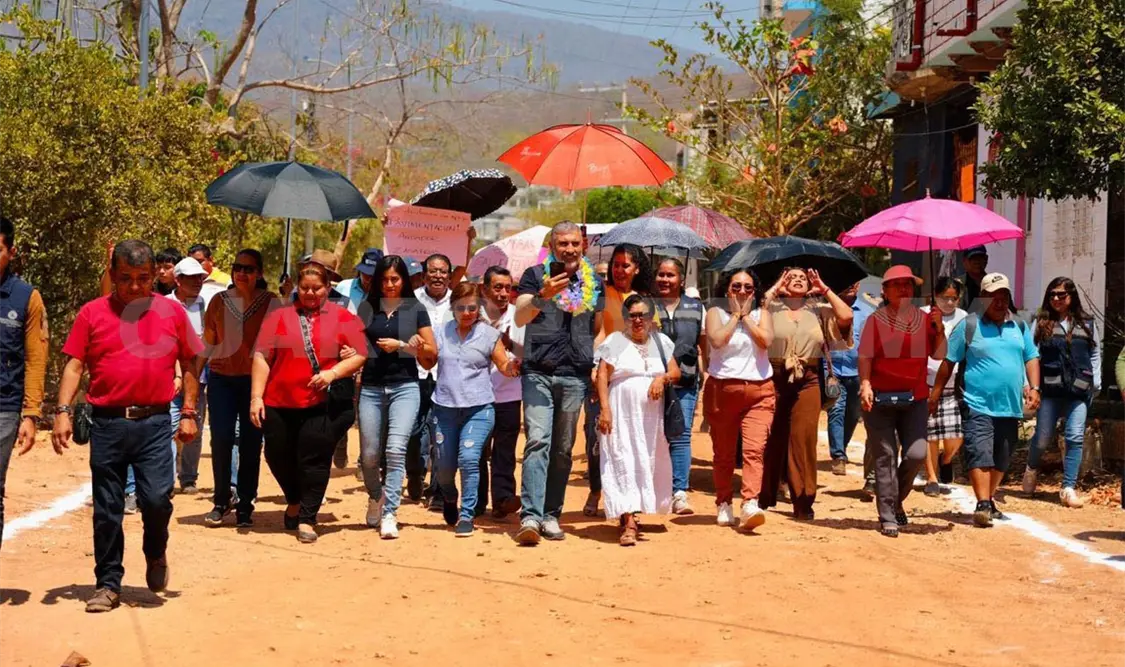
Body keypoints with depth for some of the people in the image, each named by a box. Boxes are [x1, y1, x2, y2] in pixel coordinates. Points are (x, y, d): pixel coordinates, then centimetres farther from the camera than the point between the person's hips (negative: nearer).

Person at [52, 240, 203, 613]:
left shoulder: (171, 313, 5)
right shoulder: (92, 313, 4)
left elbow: (190, 365, 11)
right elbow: (74, 365, 2)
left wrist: (189, 413, 5)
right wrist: (64, 411, -9)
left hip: (155, 423, 0)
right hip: (107, 424, 1)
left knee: (156, 498, -11)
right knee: (106, 510, 6)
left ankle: (156, 554, 20)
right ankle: (108, 585, 18)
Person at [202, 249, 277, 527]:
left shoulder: (271, 302, 1)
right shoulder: (220, 300, 7)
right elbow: (209, 339, 13)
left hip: (256, 379, -1)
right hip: (221, 378, 2)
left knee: (250, 442, 1)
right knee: (221, 439, -6)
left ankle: (245, 506, 11)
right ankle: (222, 500, 11)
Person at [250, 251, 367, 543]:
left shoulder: (343, 318, 4)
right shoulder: (278, 316, 6)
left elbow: (360, 356, 0)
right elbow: (262, 358, 2)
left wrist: (333, 373, -16)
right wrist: (256, 397, -5)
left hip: (324, 405, -2)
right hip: (278, 404, 2)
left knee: (315, 460, -2)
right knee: (279, 458, 12)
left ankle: (307, 519, 11)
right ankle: (294, 502, 39)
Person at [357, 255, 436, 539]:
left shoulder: (415, 310, 5)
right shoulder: (367, 308, 10)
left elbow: (432, 352, 4)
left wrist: (400, 345, -8)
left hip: (405, 387, -2)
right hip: (371, 388, 2)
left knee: (396, 449, -16)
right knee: (369, 455, 4)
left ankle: (389, 513, -12)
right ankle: (376, 497, 33)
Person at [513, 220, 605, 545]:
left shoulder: (593, 283, 14)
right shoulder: (535, 275, 3)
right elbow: (520, 318, -10)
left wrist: (596, 365, 10)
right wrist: (544, 294, -27)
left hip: (576, 375, 4)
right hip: (538, 372, -3)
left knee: (563, 449, 6)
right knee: (537, 442, -15)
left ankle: (551, 515, 14)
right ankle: (530, 516, -20)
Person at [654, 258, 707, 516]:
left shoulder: (695, 308, 11)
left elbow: (703, 345, 16)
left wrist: (703, 376, 9)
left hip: (685, 382, 1)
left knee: (681, 435, -6)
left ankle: (679, 492, -7)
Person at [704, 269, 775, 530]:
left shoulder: (762, 313, 11)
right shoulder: (716, 312, 7)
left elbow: (766, 340, -8)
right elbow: (716, 340, -13)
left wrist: (747, 316, -3)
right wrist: (735, 315, -4)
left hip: (759, 390, 0)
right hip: (721, 389, 0)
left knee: (755, 449, -16)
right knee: (723, 453, 7)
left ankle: (750, 504, -26)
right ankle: (724, 504, 19)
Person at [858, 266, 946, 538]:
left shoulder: (924, 319, 8)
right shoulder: (876, 320, -1)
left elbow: (939, 355, 7)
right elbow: (865, 356, -5)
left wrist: (939, 328, -7)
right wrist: (865, 385, -18)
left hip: (915, 398, 3)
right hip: (881, 398, -3)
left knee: (916, 454, -5)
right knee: (886, 457, -2)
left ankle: (897, 500, 22)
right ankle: (887, 517, 5)